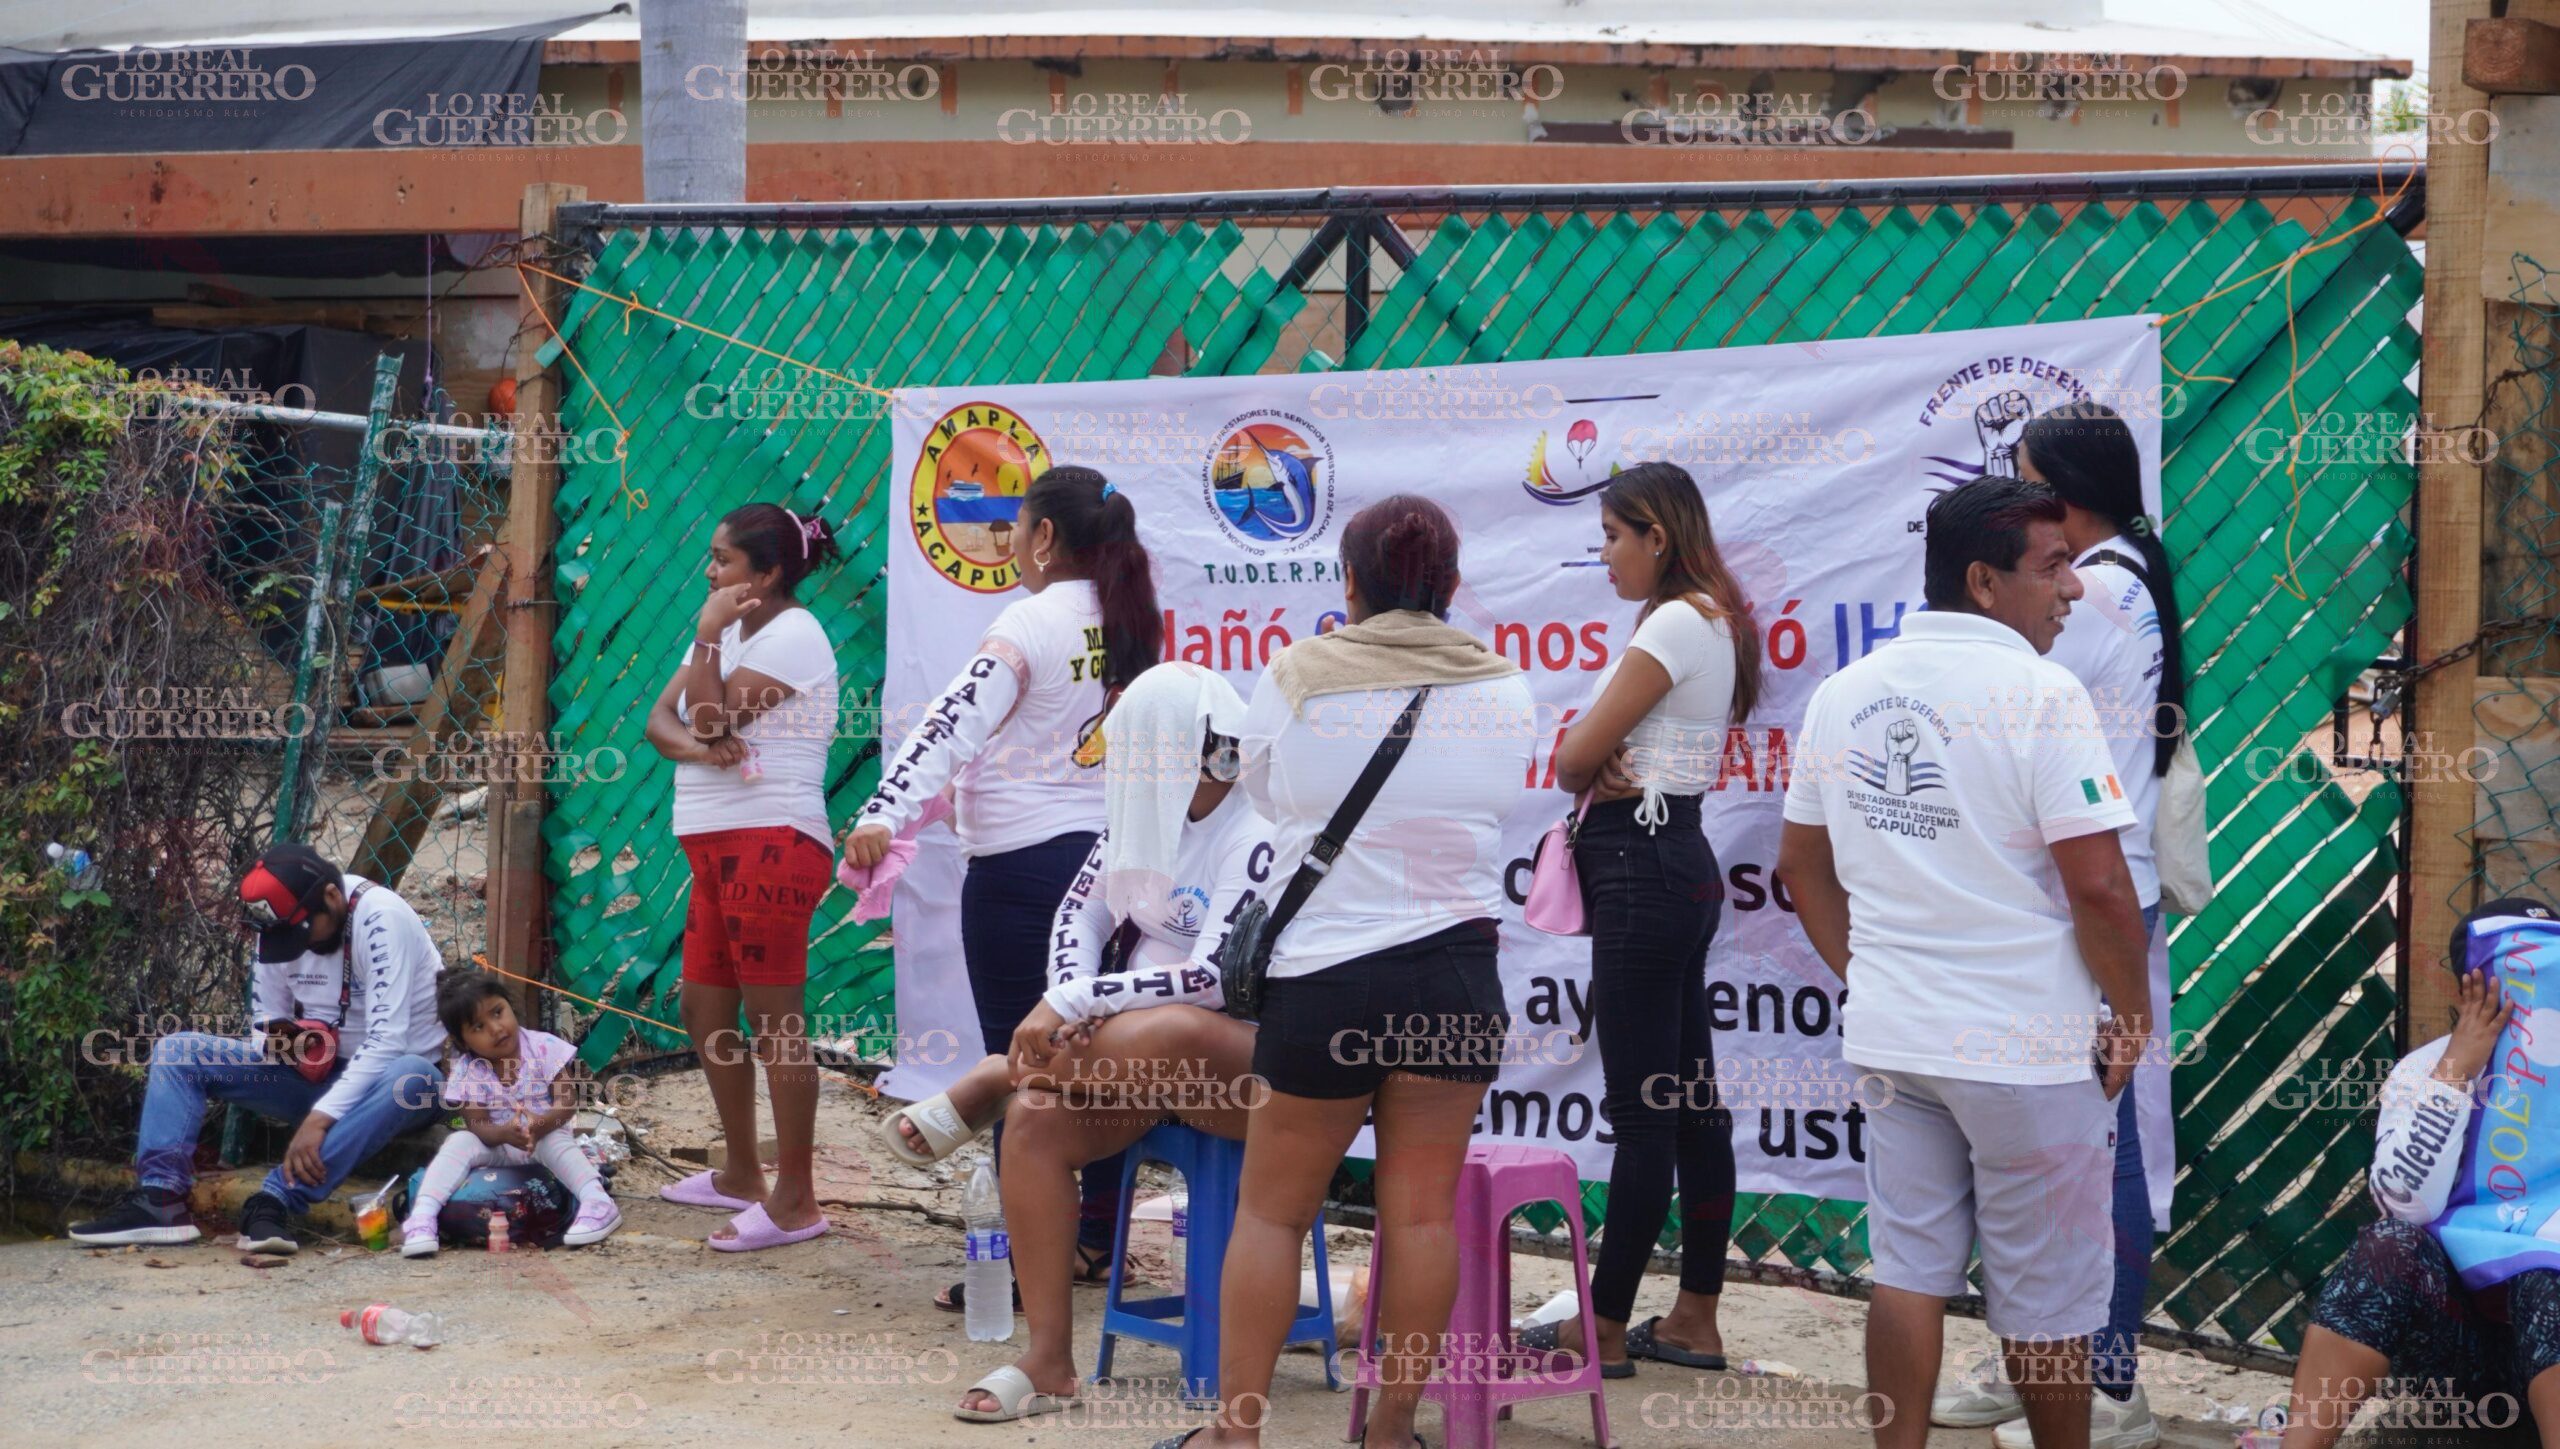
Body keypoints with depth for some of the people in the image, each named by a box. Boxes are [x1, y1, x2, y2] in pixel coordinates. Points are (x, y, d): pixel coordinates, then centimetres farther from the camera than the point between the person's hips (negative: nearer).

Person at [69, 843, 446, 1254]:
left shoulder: (381, 917, -23)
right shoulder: (281, 927, -3)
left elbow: (387, 1039, -29)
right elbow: (266, 1023, 8)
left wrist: (319, 1119, -35)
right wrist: (281, 1041, -18)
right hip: (317, 1074, 6)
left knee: (411, 1077, -42)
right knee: (176, 1051, -4)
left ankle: (278, 1199, -44)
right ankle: (160, 1200, -21)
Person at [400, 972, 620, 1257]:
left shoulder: (544, 1048, -15)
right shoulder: (466, 1074, -12)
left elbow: (566, 1102, -16)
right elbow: (479, 1127, -17)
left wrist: (539, 1125, -37)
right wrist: (506, 1133, -40)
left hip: (546, 1135, -1)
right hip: (495, 1143, 2)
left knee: (557, 1141, -34)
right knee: (459, 1142, -25)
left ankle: (597, 1201, -50)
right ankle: (421, 1217, -37)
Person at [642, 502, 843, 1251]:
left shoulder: (791, 635, -10)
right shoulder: (734, 633, 19)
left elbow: (713, 719, -17)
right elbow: (662, 719, 8)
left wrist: (708, 634, -10)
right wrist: (695, 747, -13)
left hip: (770, 845, -10)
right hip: (720, 849, 10)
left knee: (775, 1022, -9)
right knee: (704, 1009, 16)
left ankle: (796, 1201, -6)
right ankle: (741, 1174, 28)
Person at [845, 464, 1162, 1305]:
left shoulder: (1033, 621, -11)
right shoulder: (1132, 626, 10)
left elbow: (957, 721, -23)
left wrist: (884, 811, -32)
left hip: (1023, 865, -7)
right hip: (1110, 852, 7)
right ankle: (1099, 1242, 20)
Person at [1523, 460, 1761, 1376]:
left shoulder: (1675, 624, -15)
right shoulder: (1708, 622, 16)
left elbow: (1573, 759, -14)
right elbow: (1588, 761, 12)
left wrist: (1591, 774, 7)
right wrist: (1610, 777, -9)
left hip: (1643, 869, -10)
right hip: (1673, 861, 11)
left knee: (1642, 1109, -5)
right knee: (1690, 1100, 11)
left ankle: (1605, 1328, 2)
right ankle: (1695, 1318, 18)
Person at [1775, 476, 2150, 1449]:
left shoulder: (1843, 695, 6)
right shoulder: (2039, 693, -15)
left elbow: (1801, 864, 14)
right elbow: (2098, 886, -17)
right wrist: (2132, 1021, -4)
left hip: (1893, 1039, 6)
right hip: (2027, 1044, -6)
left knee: (1908, 1271, 12)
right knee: (2046, 1295, 8)